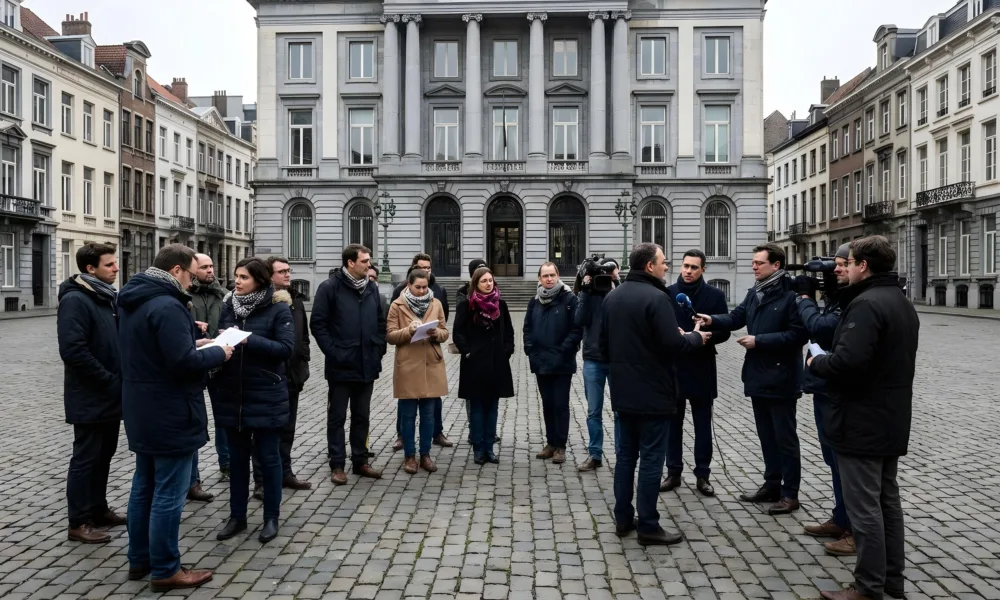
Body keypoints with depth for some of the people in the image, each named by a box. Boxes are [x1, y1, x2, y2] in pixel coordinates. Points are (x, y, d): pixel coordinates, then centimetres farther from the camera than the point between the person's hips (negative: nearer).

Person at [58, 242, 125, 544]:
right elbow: (73, 351, -26)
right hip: (90, 398, -8)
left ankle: (98, 509, 30)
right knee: (86, 458, 2)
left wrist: (120, 378, 6)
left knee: (104, 455, 17)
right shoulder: (75, 300, -18)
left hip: (111, 395, 8)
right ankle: (78, 522, 14)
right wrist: (109, 380, -20)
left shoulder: (108, 297, 9)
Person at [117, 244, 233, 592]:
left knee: (144, 486, 19)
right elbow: (184, 362, -28)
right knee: (168, 495, 0)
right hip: (169, 414, -10)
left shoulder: (131, 301, 9)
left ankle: (139, 559, 31)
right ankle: (165, 571, 10)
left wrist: (195, 344, 10)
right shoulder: (167, 306, -23)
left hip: (141, 410, 10)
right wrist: (218, 353, -12)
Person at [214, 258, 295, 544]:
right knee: (238, 457, 15)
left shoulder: (278, 308, -8)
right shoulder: (229, 305, 6)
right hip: (232, 395, 5)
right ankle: (237, 516, 29)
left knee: (268, 457, 6)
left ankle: (271, 517, 21)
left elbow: (286, 348, -16)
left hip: (266, 396, -4)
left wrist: (249, 340, -22)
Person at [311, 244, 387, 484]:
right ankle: (337, 465, 14)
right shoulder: (330, 287, -8)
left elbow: (381, 321, 16)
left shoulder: (372, 288, 10)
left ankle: (360, 461, 24)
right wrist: (332, 352, -15)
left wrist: (379, 348, 5)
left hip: (367, 365, 5)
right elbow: (318, 324, -10)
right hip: (341, 366, -5)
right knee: (337, 417, 5)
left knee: (362, 416, 13)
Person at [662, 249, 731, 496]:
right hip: (672, 367, 1)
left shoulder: (715, 295, 1)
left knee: (703, 425, 7)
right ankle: (673, 472, 20)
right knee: (673, 423, 9)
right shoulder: (667, 293, 2)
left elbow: (723, 332, -1)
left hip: (702, 369, -1)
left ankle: (702, 475, 17)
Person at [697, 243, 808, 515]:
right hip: (758, 376, 8)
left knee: (785, 438, 3)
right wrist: (713, 320, -12)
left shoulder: (791, 295, -16)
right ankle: (772, 485, 30)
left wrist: (759, 341, -20)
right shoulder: (754, 293, 12)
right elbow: (736, 317, 7)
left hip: (781, 378, -8)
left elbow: (798, 334, -21)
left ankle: (790, 493, 14)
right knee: (766, 436, 17)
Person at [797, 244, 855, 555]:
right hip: (826, 388, 10)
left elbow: (821, 328, -25)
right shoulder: (837, 296, 12)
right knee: (834, 458, 19)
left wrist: (804, 300, -6)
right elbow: (808, 328, 14)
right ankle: (841, 519, 33)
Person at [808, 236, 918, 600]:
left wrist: (816, 363, -12)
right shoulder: (903, 304, 15)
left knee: (864, 508, -1)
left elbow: (848, 361, -31)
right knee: (888, 501, 17)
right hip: (891, 421, 10)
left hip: (861, 423, -10)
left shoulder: (866, 304, -20)